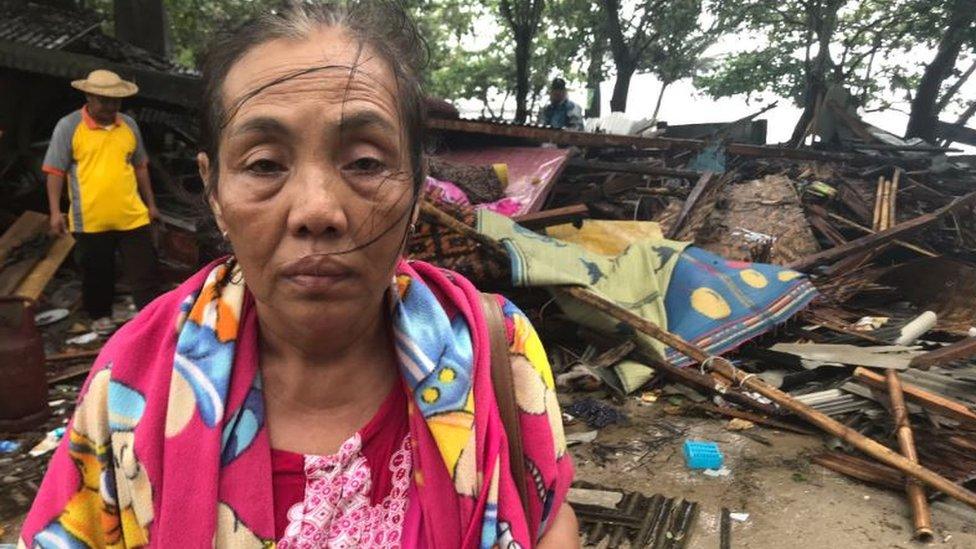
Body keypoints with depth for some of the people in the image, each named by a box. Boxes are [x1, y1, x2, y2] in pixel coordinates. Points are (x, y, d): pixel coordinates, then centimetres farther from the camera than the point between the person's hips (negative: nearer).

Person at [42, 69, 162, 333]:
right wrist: (55, 211, -9)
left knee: (145, 272, 3)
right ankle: (100, 315, 35)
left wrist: (150, 203, 16)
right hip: (91, 220, -2)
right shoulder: (68, 126, -5)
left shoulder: (129, 125, 7)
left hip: (132, 217, 2)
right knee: (97, 273, 14)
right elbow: (55, 171, -4)